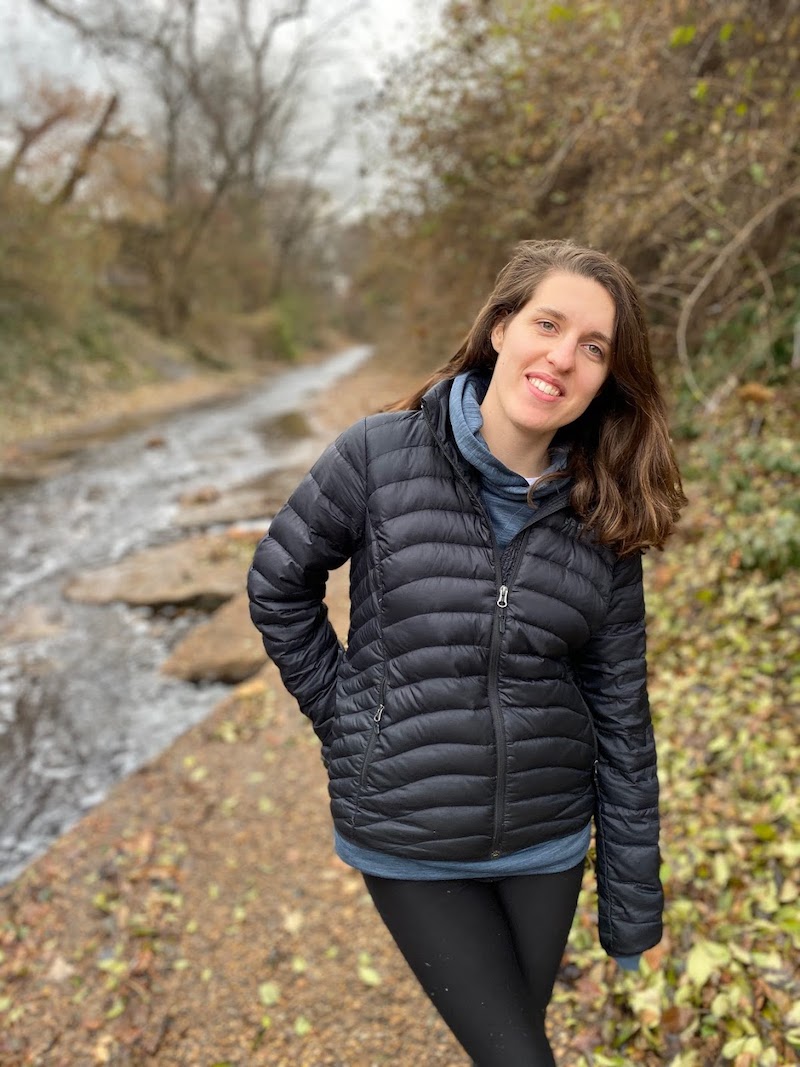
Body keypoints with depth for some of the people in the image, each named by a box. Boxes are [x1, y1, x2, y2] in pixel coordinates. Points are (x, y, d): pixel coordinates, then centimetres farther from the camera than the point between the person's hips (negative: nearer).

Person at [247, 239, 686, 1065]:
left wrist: (632, 906, 3)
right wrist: (346, 723, -4)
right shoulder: (380, 455, -14)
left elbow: (620, 718, -1)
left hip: (544, 843, 3)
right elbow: (278, 587, -1)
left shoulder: (602, 519, -6)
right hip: (408, 845, -2)